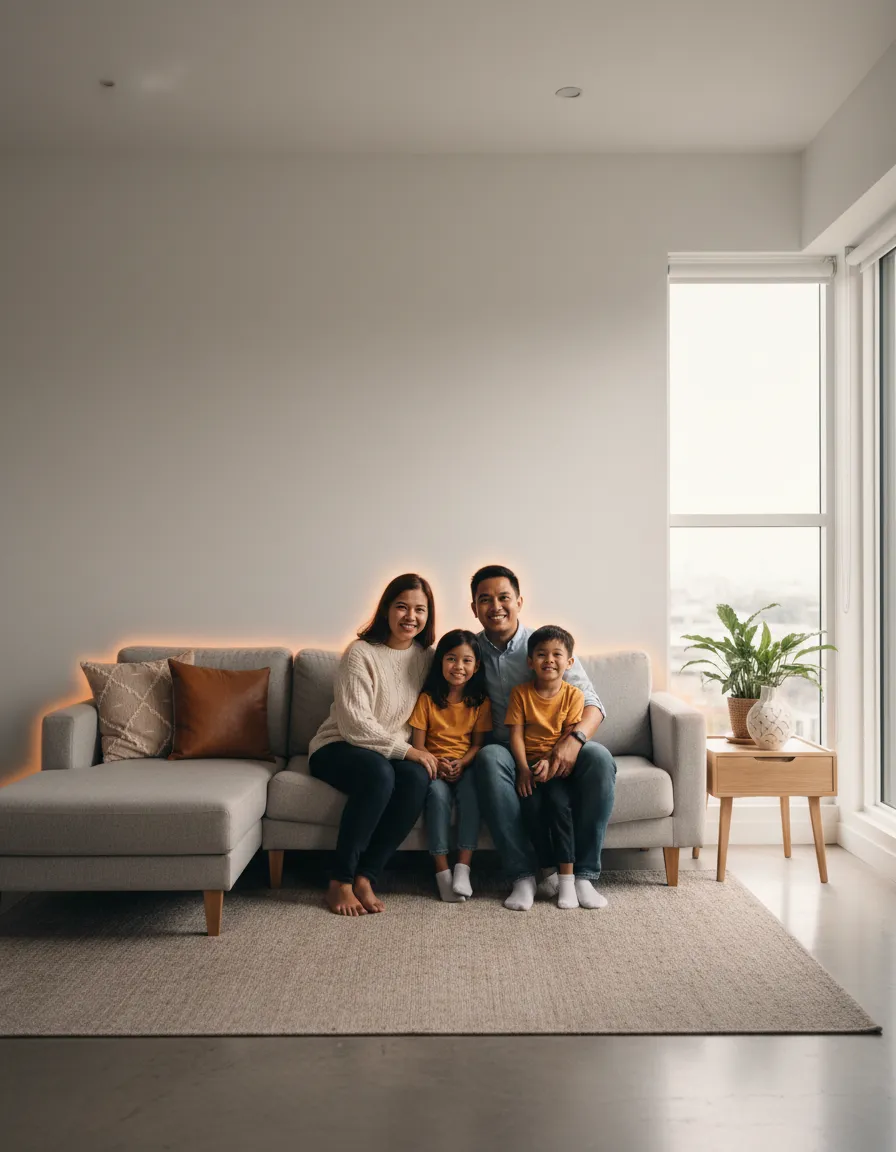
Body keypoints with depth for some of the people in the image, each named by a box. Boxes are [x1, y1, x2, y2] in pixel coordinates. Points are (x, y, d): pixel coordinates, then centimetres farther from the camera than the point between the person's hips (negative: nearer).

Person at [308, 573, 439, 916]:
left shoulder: (426, 657, 5)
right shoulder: (360, 653, -12)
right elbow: (354, 724, -18)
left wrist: (424, 754, -11)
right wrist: (407, 750, -22)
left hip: (396, 753, 5)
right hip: (338, 747, -4)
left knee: (417, 778, -30)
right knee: (379, 774, -37)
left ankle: (365, 877, -19)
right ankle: (340, 881, -22)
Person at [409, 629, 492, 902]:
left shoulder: (480, 702, 5)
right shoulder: (427, 699, 0)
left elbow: (477, 744, 2)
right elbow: (418, 744, -3)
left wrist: (461, 763, -18)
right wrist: (436, 765, -21)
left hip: (465, 766, 1)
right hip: (433, 767, -1)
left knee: (470, 788, -32)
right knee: (438, 791, -32)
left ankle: (463, 867, -28)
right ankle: (442, 870, -26)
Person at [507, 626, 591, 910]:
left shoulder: (573, 695, 1)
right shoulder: (521, 693, 4)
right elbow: (516, 734, -2)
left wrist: (550, 762, -22)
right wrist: (523, 768, -15)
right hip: (529, 762, 1)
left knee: (559, 801, -28)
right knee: (530, 803, -26)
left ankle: (567, 876, -20)